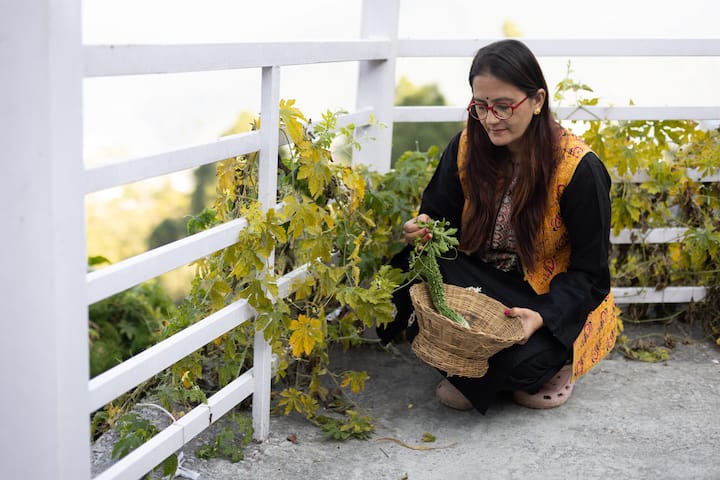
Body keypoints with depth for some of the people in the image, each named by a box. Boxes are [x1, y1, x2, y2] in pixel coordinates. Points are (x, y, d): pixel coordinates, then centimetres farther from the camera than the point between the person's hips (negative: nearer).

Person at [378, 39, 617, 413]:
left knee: (518, 359, -36)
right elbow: (439, 212, 1)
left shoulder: (579, 169, -19)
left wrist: (544, 316, -33)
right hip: (481, 282, 4)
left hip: (557, 300, -4)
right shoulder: (466, 147, -8)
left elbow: (589, 271, -15)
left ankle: (551, 365, 4)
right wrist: (423, 229, -25)